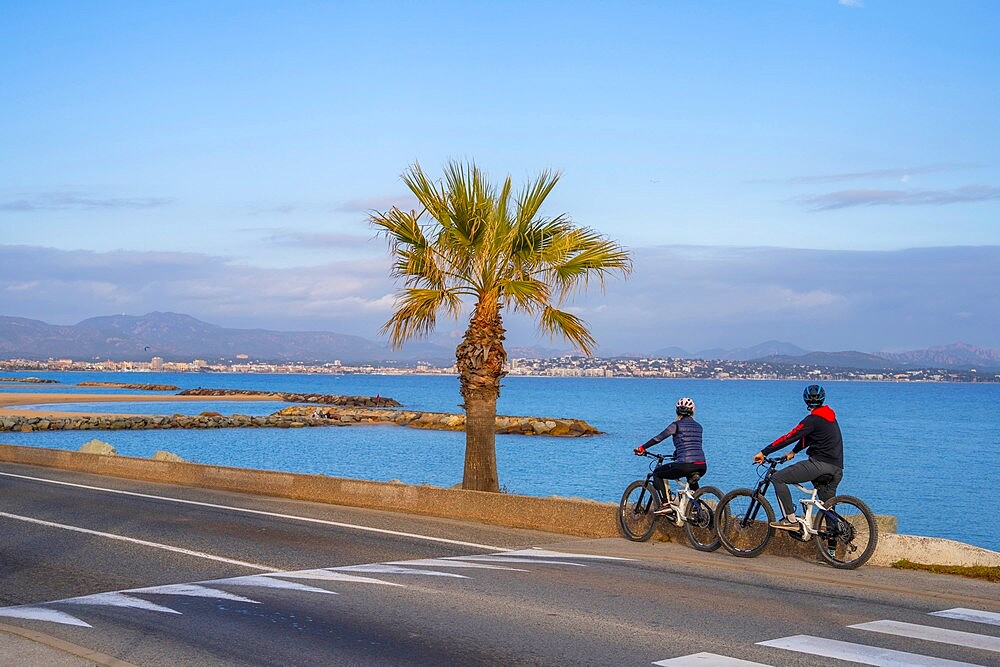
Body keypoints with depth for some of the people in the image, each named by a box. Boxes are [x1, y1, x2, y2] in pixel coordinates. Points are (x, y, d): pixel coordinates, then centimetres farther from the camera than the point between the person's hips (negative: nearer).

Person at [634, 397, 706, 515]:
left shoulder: (677, 425, 2)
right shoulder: (698, 427, 19)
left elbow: (659, 438, -2)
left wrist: (642, 448, 6)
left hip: (685, 465, -6)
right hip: (702, 467, 6)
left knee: (657, 473, 15)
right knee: (692, 481, 41)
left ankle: (666, 504, 0)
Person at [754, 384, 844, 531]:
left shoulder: (813, 419, -9)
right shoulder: (829, 415, 17)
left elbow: (790, 437, -13)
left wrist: (764, 452, -12)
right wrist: (793, 452, 37)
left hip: (820, 463, -9)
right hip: (837, 469, 9)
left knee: (778, 478, -9)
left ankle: (790, 520, -15)